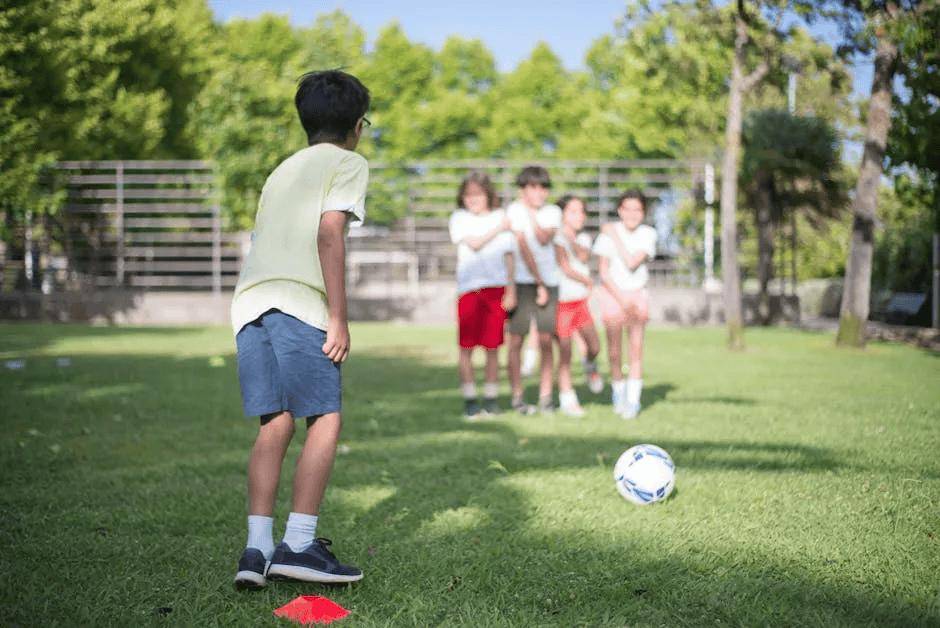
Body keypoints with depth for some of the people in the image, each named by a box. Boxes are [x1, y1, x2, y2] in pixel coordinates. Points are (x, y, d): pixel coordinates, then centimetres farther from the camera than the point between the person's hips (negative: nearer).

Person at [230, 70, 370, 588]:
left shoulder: (283, 169, 30)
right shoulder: (348, 163, 9)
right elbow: (329, 232, -7)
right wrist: (338, 318, -9)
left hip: (250, 301, 7)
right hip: (299, 302, -7)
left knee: (275, 423, 7)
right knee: (324, 419, 0)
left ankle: (257, 547, 0)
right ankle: (298, 544, -6)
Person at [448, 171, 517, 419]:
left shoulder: (500, 218, 13)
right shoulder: (459, 218, 9)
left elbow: (508, 257, 11)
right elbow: (474, 244, -7)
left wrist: (511, 290, 4)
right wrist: (499, 229, 1)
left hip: (497, 287, 1)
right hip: (469, 287, -1)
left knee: (493, 347, 2)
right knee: (467, 347, -1)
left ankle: (491, 398, 11)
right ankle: (470, 400, 7)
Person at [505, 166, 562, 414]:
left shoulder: (553, 212, 12)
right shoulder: (514, 210, 0)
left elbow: (544, 239, -7)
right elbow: (523, 247, -7)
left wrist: (531, 212, -6)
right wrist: (539, 282, -10)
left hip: (549, 282, 3)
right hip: (521, 282, -3)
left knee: (546, 340, 0)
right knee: (516, 339, -4)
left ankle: (545, 397, 4)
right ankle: (517, 398, 2)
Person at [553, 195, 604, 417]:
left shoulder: (583, 238, 9)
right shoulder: (556, 239, -9)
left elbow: (584, 258, -12)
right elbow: (565, 269, -15)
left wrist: (572, 239, -24)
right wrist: (587, 281, -6)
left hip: (581, 301, 5)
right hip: (561, 301, -5)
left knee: (594, 346, 0)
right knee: (565, 353, -3)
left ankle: (590, 365, 35)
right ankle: (567, 399, 6)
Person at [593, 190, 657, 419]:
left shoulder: (647, 233, -1)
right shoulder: (608, 233, -4)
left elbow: (632, 263, -15)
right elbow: (604, 272, -3)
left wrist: (615, 236, -12)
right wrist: (621, 297, -11)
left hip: (637, 294, 1)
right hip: (613, 293, -1)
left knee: (636, 348, -7)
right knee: (614, 351, 0)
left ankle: (633, 400, -4)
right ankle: (618, 391, 22)